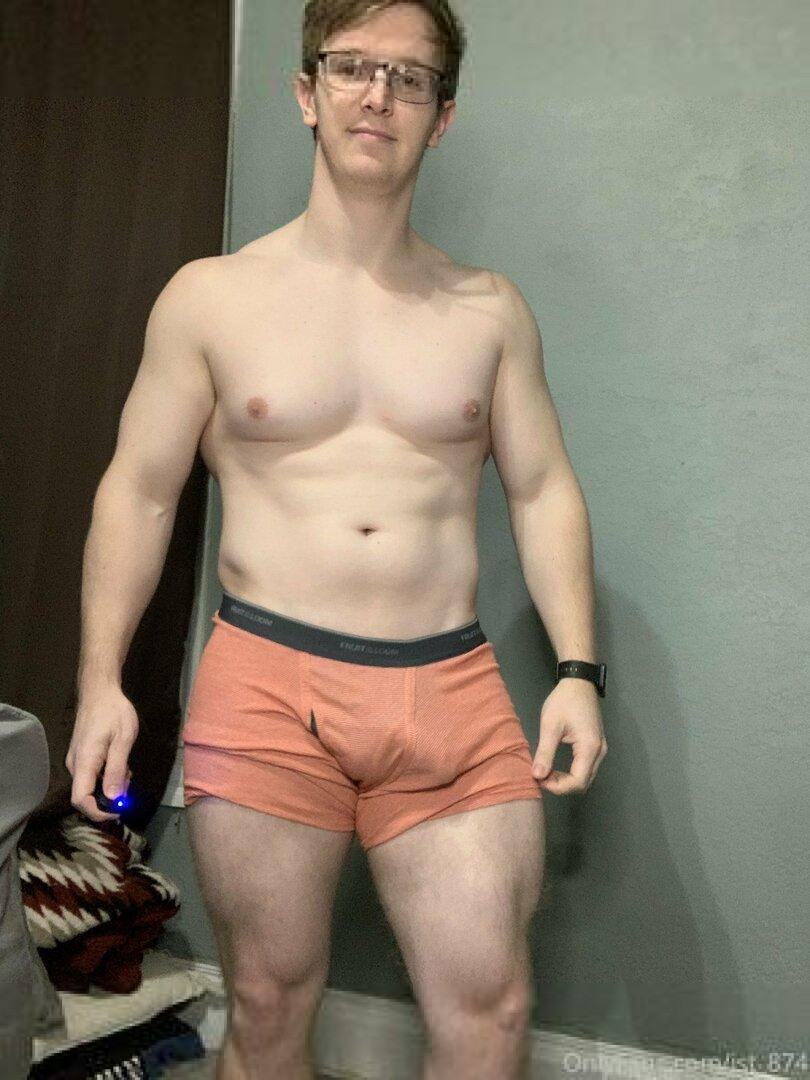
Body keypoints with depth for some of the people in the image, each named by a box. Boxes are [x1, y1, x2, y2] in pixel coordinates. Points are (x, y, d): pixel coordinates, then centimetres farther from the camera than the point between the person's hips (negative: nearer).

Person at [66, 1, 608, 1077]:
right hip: (267, 680, -1)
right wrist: (101, 679, -2)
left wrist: (578, 672, 0)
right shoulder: (211, 297, 4)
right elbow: (138, 492, 5)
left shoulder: (490, 307, 9)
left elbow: (544, 491, 10)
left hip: (452, 690, 2)